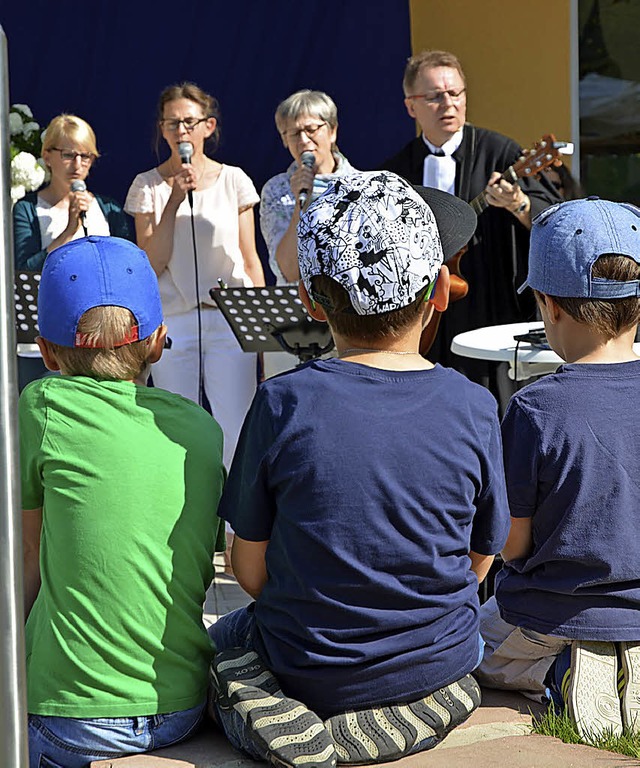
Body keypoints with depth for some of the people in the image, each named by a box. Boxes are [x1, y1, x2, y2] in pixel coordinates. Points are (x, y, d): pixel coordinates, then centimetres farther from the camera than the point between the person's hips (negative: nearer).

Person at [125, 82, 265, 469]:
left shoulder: (234, 180, 6)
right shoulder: (147, 186, 5)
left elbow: (250, 261, 10)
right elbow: (152, 264, -4)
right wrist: (175, 200, -10)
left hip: (231, 319, 0)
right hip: (172, 322, 0)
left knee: (236, 430, -6)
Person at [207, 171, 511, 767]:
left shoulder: (283, 404, -18)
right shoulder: (473, 409, -13)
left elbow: (250, 571, -9)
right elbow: (478, 561, -1)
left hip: (306, 672, -2)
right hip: (439, 669, 2)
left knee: (222, 636, 29)